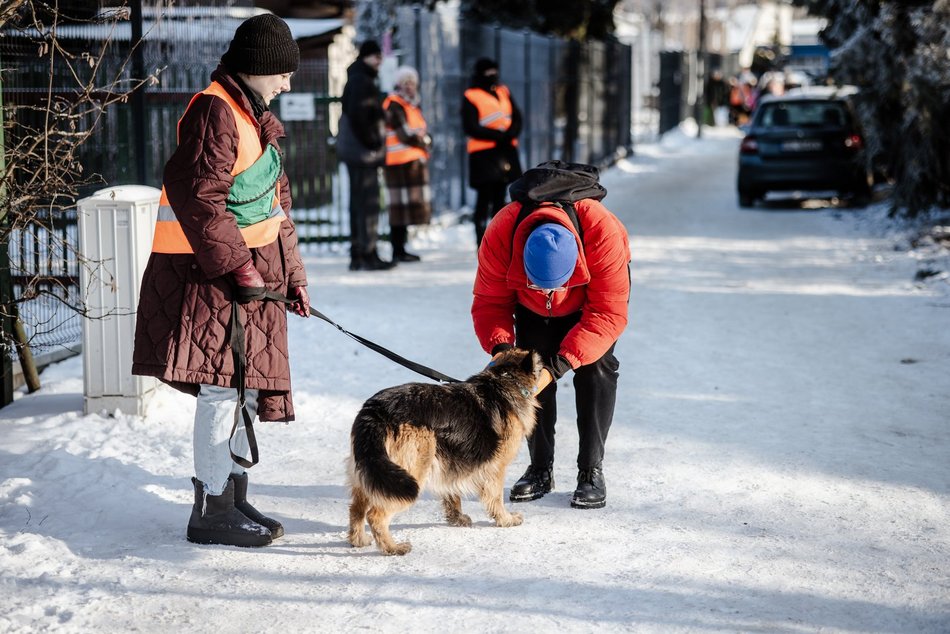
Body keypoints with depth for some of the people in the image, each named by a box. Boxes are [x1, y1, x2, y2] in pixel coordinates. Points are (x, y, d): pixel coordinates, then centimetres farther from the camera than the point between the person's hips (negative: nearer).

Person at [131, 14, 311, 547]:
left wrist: (293, 274, 19)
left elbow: (277, 204, 23)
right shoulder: (215, 112, -14)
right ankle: (213, 510, -5)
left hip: (253, 269, 10)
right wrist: (239, 266, -23)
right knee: (223, 385, -10)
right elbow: (200, 199, -22)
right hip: (212, 272, -10)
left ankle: (235, 499, 21)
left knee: (247, 387, 12)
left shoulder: (257, 117, 19)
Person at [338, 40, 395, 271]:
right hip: (364, 153, -11)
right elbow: (357, 116, -22)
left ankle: (357, 255, 15)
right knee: (368, 203, -9)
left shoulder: (358, 80, 19)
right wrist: (372, 144, -18)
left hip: (356, 151, 11)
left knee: (359, 203, 12)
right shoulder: (361, 81, -13)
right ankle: (367, 254, -8)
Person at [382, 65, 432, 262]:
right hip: (400, 163, -9)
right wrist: (423, 143, -3)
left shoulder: (412, 105, 20)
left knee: (408, 206, 11)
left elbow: (423, 134, 17)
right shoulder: (395, 105, -9)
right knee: (401, 207, -9)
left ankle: (400, 248, 16)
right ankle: (398, 251, -6)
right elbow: (404, 135, -17)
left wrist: (423, 139, -5)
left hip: (415, 162, 9)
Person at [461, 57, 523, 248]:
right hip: (484, 154, -6)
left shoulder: (504, 92, 14)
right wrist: (498, 135, -18)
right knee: (484, 199, -7)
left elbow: (517, 118, 11)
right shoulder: (471, 97, -4)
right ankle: (481, 242, -5)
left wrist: (511, 133, -11)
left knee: (500, 197, 10)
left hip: (506, 151, 6)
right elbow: (471, 127, -12)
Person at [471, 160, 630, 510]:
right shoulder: (500, 234, -38)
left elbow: (608, 313, -38)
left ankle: (591, 471, -5)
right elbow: (489, 302, -23)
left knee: (595, 368, -14)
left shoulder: (602, 231, -45)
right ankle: (540, 468, 6)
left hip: (594, 290, -2)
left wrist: (560, 363, -44)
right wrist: (501, 346, -42)